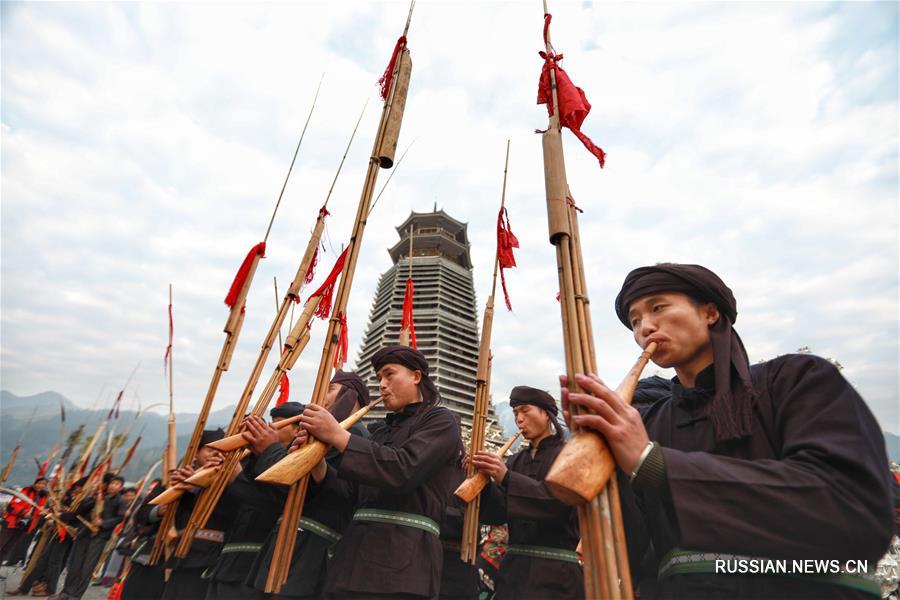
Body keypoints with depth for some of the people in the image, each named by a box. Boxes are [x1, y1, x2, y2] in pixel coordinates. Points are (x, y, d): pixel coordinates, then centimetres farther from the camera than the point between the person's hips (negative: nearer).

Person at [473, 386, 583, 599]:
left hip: (555, 573, -4)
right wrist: (485, 479, -15)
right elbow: (499, 514, 3)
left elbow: (560, 500, -19)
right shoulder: (516, 460, 11)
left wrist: (506, 478, -26)